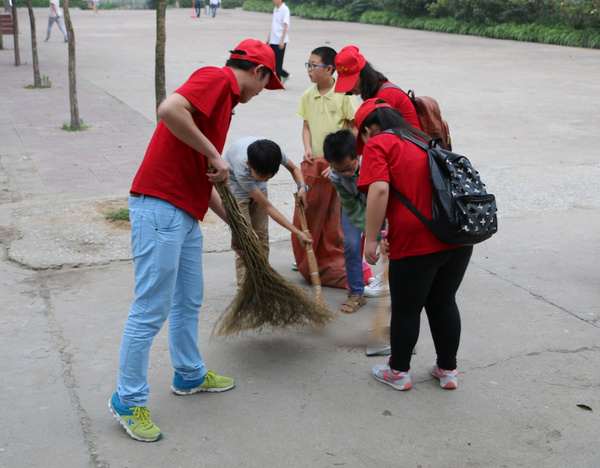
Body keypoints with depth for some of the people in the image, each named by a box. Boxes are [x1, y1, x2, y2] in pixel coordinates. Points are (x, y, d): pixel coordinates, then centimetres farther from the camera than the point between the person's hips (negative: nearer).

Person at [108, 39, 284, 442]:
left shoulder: (224, 98, 22)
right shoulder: (216, 79, -7)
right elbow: (169, 109, -28)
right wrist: (213, 153, -18)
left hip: (186, 215, 10)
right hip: (160, 208, -10)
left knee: (189, 301, 21)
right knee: (152, 309, -3)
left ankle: (190, 375, 39)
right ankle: (128, 401, 9)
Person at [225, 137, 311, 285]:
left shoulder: (274, 151, -31)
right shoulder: (242, 169, -41)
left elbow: (294, 169, -6)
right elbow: (268, 207, -35)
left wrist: (302, 187, -28)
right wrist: (297, 233, -35)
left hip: (257, 188, 5)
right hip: (235, 185, -5)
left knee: (262, 235, 2)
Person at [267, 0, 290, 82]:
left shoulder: (285, 9, -12)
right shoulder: (275, 9, 13)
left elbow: (286, 25, -16)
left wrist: (282, 40, -20)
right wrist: (269, 37, 22)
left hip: (280, 41, -8)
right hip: (273, 41, 8)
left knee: (278, 62, -1)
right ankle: (285, 75, 22)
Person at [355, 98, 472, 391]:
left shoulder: (377, 145, -2)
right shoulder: (423, 141, 21)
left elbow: (379, 190, -18)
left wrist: (371, 239, -13)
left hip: (417, 242, -7)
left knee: (406, 309, 10)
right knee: (443, 303, 20)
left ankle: (399, 372, 26)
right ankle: (447, 370, 31)